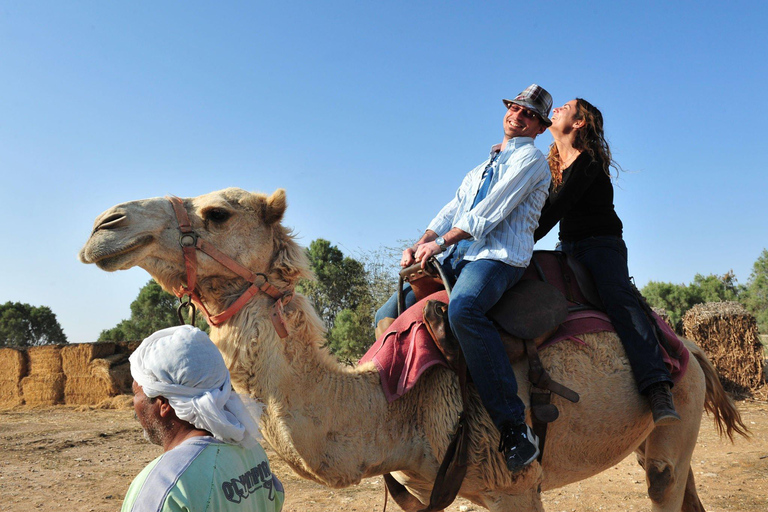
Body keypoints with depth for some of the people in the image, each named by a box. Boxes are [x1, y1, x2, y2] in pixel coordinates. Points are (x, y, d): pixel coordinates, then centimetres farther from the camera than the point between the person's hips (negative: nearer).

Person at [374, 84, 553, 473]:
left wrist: (440, 243, -10)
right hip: (456, 256, 8)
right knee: (388, 317, -2)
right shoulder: (481, 169, 31)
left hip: (499, 256, -8)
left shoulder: (530, 158, 7)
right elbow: (452, 211, 22)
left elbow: (491, 212, -6)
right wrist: (420, 244, 5)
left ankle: (515, 427, -36)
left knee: (463, 309, -39)